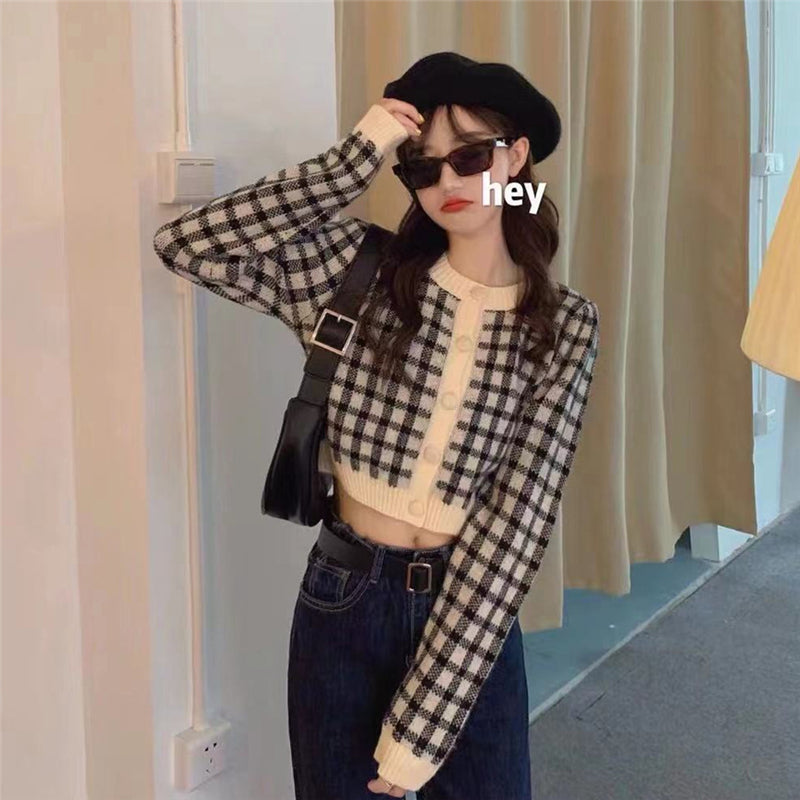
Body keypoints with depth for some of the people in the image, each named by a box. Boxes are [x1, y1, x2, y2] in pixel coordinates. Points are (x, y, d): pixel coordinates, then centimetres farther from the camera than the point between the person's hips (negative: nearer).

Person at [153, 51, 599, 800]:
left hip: (470, 616, 0)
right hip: (343, 603, 1)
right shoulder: (359, 271, -5)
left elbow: (516, 521, -13)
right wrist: (355, 156, -18)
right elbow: (186, 244, -17)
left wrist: (422, 722, -16)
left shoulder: (565, 324, -7)